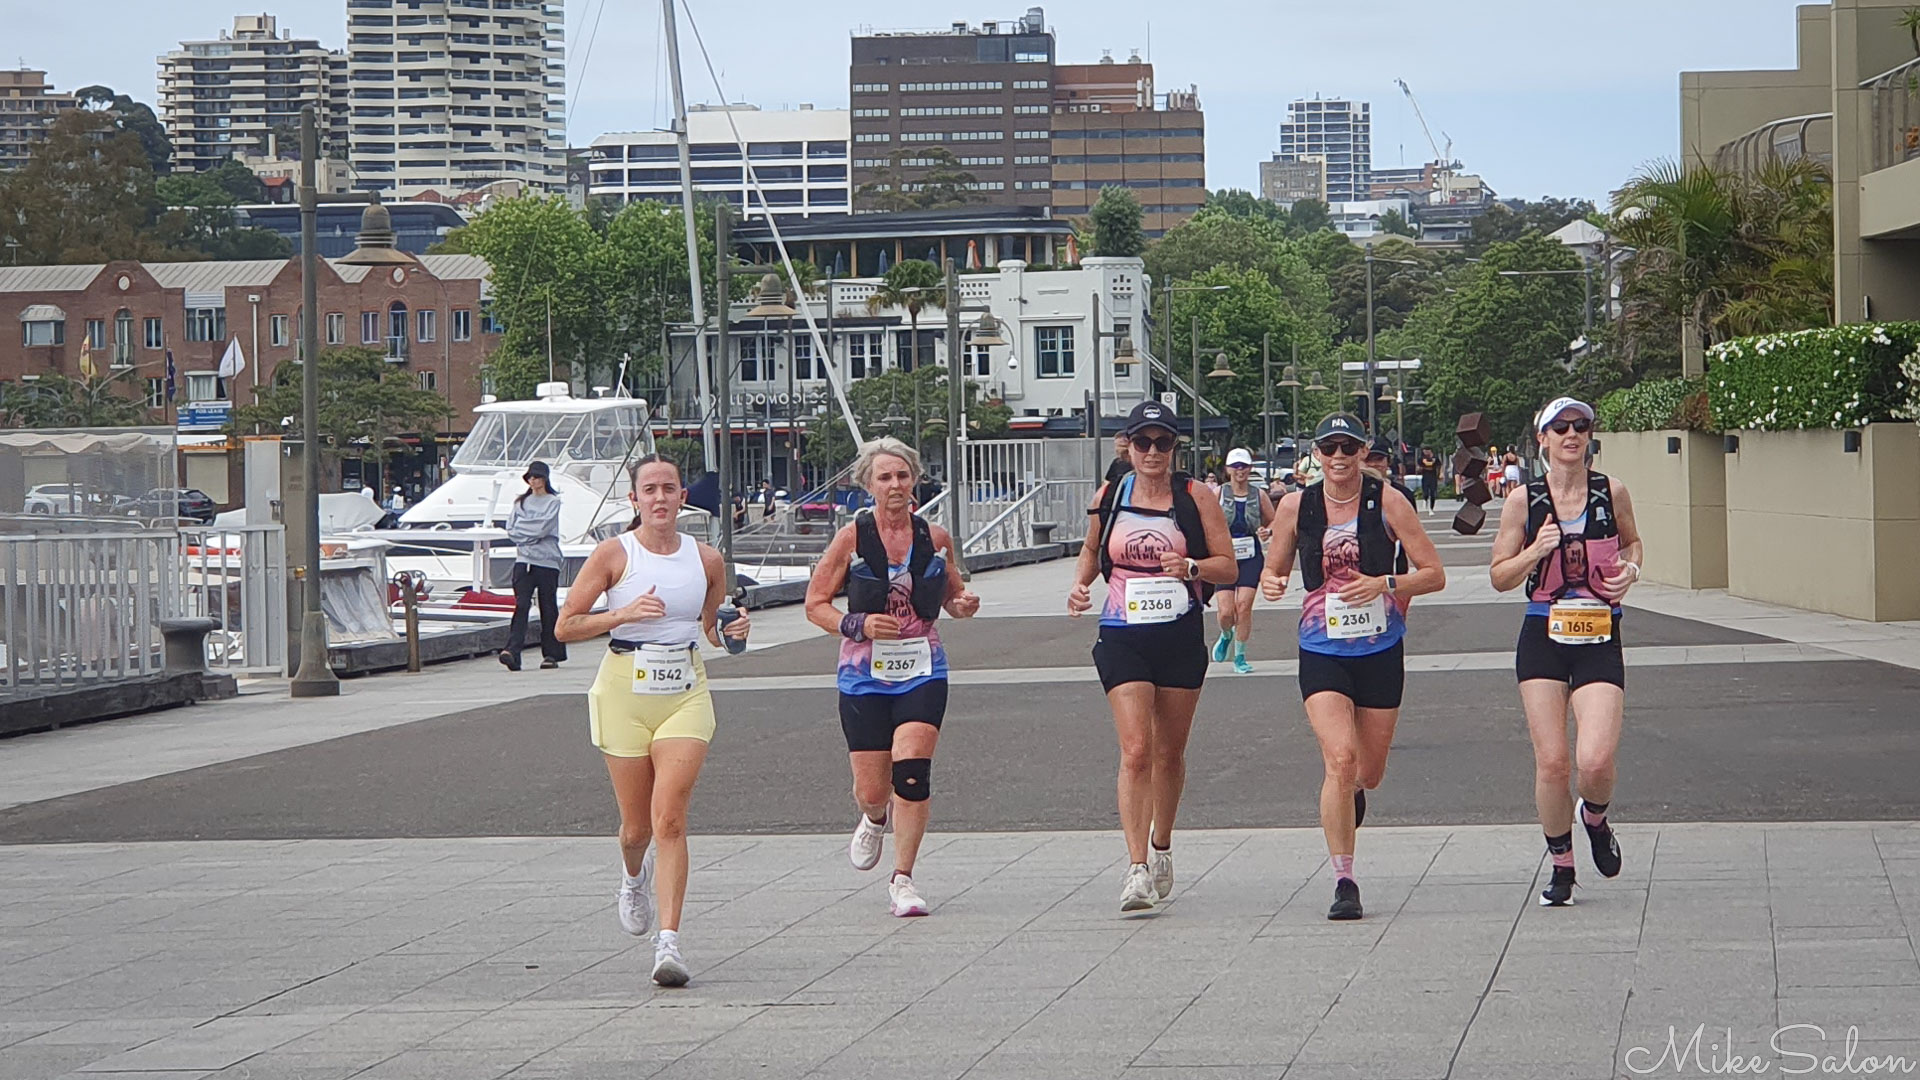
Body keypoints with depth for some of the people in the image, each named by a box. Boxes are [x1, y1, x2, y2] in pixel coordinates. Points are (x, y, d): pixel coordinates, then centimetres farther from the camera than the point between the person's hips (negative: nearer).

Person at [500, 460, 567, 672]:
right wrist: (532, 534, -6)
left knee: (548, 607, 2)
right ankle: (512, 650, -22)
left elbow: (543, 528, -9)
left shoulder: (553, 501, 4)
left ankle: (551, 654, 11)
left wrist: (522, 529, -1)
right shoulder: (521, 502, 16)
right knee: (521, 604, -11)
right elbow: (511, 530, 7)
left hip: (547, 561, -2)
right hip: (524, 559, 2)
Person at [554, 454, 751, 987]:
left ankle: (668, 942, -16)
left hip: (685, 690, 1)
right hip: (625, 688, -1)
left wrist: (730, 631, -1)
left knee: (669, 818, -13)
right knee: (637, 827, 7)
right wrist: (623, 613, -16)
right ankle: (635, 877, 45)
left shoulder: (706, 559, 5)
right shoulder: (614, 554, -3)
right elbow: (566, 625, -3)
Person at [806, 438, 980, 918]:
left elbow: (952, 596, 18)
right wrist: (857, 625, -17)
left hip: (923, 671, 1)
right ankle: (874, 819, 42)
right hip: (866, 675, -1)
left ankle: (902, 882, -6)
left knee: (912, 771, -17)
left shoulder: (935, 538, 3)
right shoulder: (852, 539, -4)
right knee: (872, 789, 2)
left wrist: (964, 605, -6)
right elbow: (815, 604, 0)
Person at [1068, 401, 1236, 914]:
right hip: (1123, 636, 0)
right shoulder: (1109, 496, 4)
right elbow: (1092, 548, 22)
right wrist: (1080, 584, 3)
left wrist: (1191, 567, -19)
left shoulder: (1195, 497, -1)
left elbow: (1228, 567, 0)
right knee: (1136, 752, -13)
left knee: (1169, 752, 12)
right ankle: (1137, 868, -17)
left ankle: (1161, 848, 34)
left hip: (1181, 637, 0)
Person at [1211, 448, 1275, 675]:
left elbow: (1273, 522, 15)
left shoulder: (1259, 495, 4)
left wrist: (1268, 532, -6)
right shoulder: (1218, 494, 0)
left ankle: (1240, 656, 4)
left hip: (1251, 557, 1)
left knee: (1244, 605, -10)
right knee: (1226, 611, -7)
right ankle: (1226, 635, 29)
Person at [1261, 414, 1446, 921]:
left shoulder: (1387, 502, -4)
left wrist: (1384, 584, -20)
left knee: (1369, 772, 12)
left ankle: (1351, 794, 52)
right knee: (1340, 758, -20)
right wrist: (1270, 583, -11)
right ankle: (1343, 882, -12)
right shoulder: (1296, 507, 1)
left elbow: (1434, 574, -3)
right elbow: (1274, 569, 13)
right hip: (1322, 651, -1)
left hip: (1380, 650, 1)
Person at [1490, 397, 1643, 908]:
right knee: (1551, 762, -5)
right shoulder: (1524, 500, 0)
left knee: (1596, 761, -14)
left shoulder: (1611, 492, 3)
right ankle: (1561, 868, 15)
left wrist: (1630, 569, 1)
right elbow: (1500, 577, 5)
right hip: (1543, 638, 0)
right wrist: (1536, 551, -13)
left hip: (1599, 639, 0)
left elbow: (1631, 541, 22)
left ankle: (1594, 819, 21)